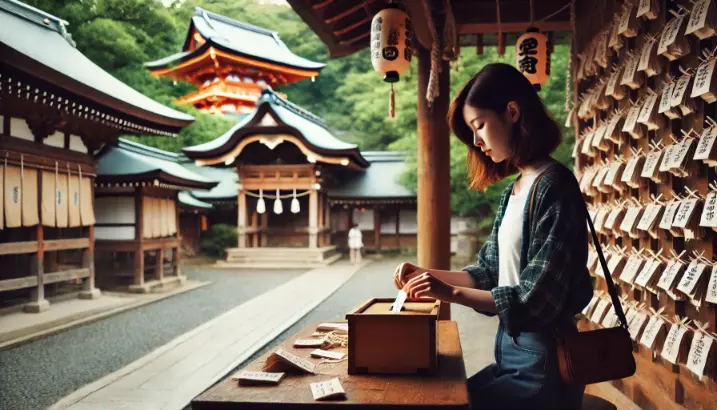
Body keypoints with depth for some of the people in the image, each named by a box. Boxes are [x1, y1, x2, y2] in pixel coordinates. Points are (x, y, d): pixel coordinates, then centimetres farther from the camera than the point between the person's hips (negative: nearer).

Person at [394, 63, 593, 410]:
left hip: (541, 361, -8)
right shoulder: (515, 189, 8)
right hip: (511, 349, 8)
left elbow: (536, 301, -20)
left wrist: (452, 293, -20)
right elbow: (491, 272, 11)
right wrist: (427, 274, 1)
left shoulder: (553, 186, -18)